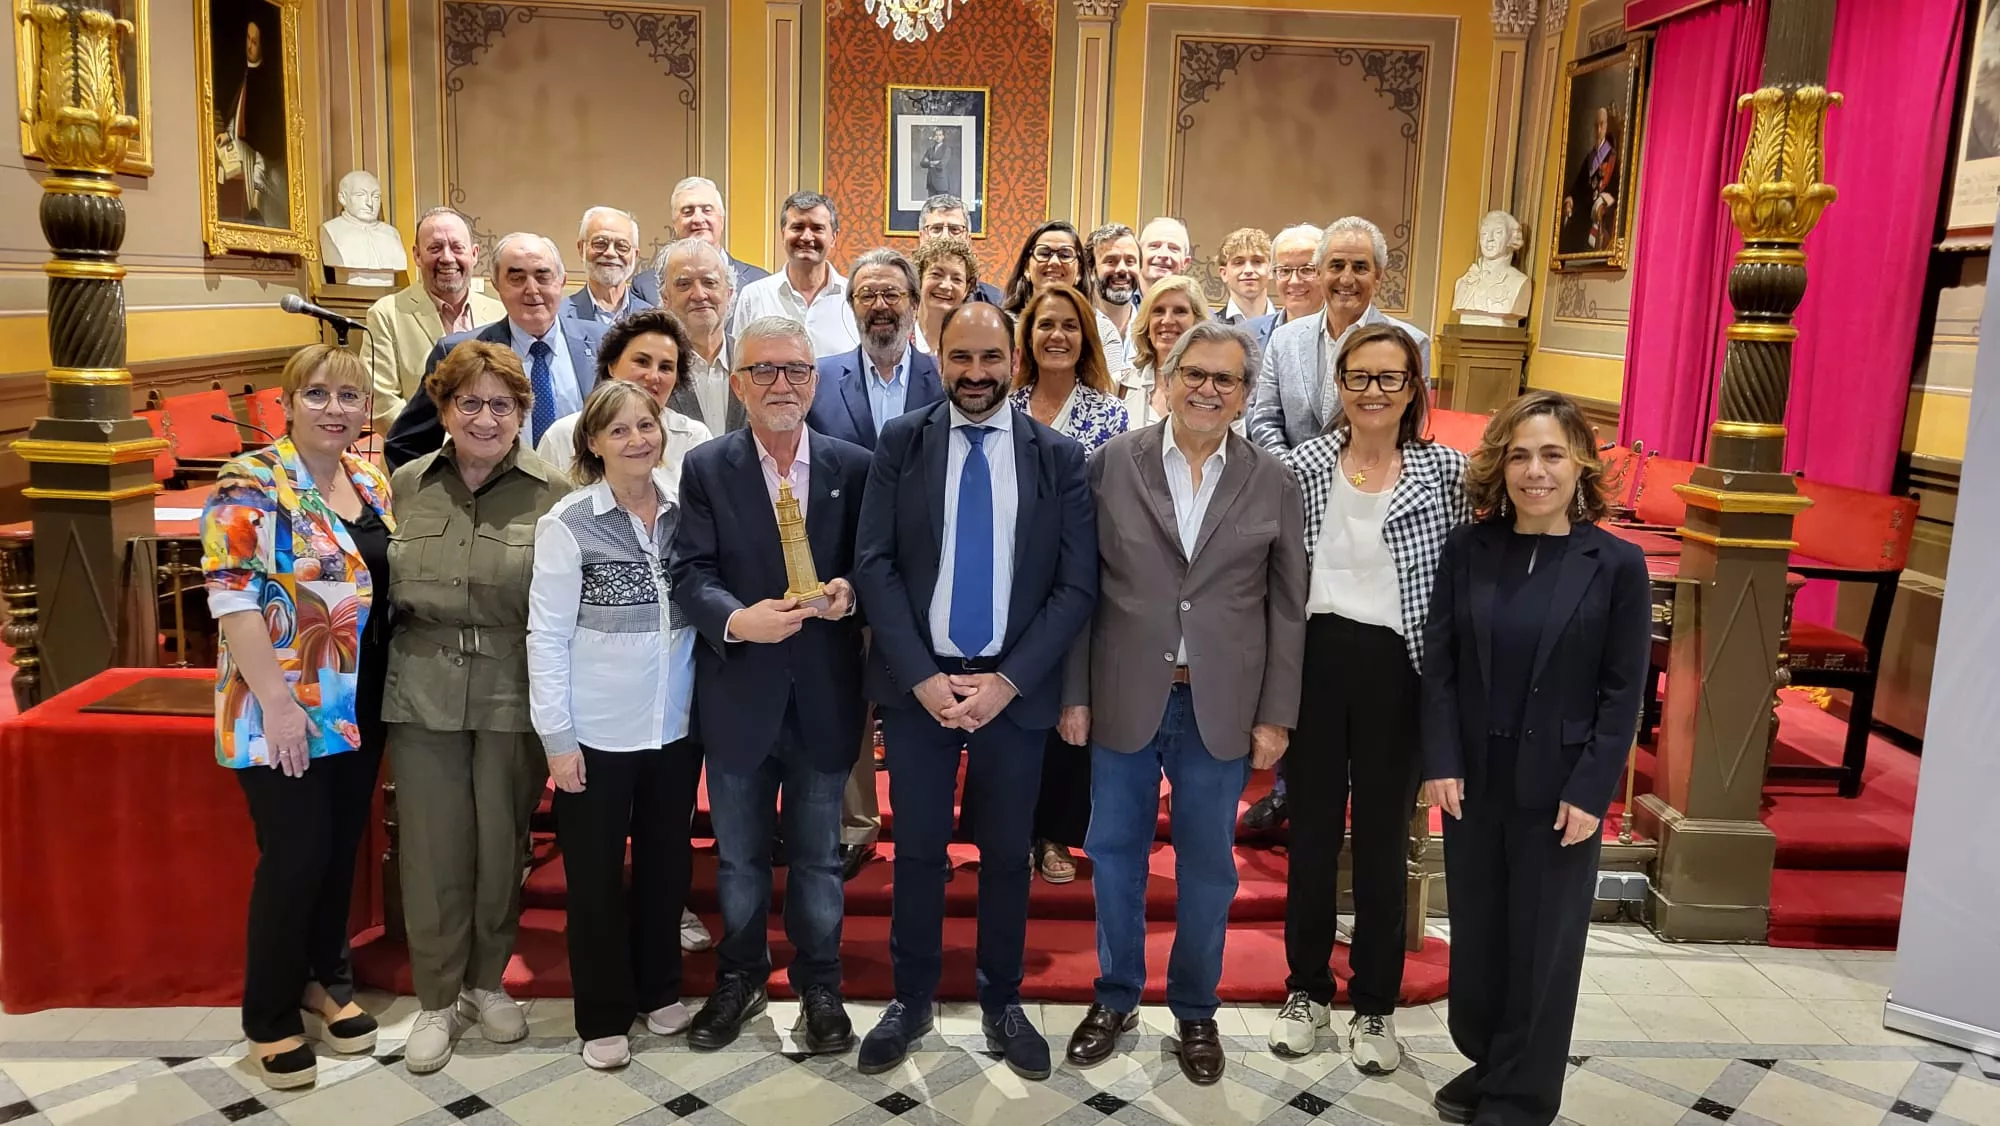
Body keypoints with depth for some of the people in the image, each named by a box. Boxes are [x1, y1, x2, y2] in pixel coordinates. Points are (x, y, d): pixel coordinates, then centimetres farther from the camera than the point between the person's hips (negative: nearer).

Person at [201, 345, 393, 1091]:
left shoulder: (372, 482, 9)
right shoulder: (251, 485, -12)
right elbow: (232, 596, -17)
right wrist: (276, 702, -21)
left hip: (361, 707, 6)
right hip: (286, 711, -6)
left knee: (342, 847, 14)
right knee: (296, 856, -2)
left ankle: (325, 981, 32)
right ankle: (270, 1020, 15)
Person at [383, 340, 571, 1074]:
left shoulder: (553, 495, -3)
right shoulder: (405, 487, 6)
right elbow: (381, 585, 15)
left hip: (515, 700, -2)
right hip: (423, 696, 2)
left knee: (501, 846, 10)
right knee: (433, 849, 7)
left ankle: (487, 980, 32)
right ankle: (437, 999, 24)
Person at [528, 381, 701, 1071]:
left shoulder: (684, 514, 1)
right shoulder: (568, 523, -10)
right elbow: (547, 635, -9)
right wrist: (556, 736, -11)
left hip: (676, 727, 4)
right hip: (597, 733, -4)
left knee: (667, 864, 16)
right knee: (596, 876, 9)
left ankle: (659, 989, 36)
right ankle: (604, 1015, 26)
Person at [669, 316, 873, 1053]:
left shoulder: (854, 467, 0)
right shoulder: (705, 468, -2)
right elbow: (691, 575, -11)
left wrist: (851, 590, -19)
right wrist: (738, 619, -29)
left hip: (824, 697, 0)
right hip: (739, 696, 0)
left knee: (818, 855, 15)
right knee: (739, 856, 17)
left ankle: (819, 985, 33)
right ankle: (739, 978, 37)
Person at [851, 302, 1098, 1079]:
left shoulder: (1059, 457, 0)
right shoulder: (900, 444, 1)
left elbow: (1077, 586, -3)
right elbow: (874, 567, -3)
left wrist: (1008, 680, -12)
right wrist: (921, 676, -12)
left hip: (1015, 688, 0)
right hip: (917, 684, 0)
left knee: (1007, 854, 12)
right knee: (918, 851, 10)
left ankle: (1002, 1003, 31)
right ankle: (911, 999, 29)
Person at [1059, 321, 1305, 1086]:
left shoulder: (1273, 483, 0)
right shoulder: (1114, 463, -2)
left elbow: (1287, 608, 2)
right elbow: (1081, 587, 0)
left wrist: (1275, 715, -1)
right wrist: (1074, 695, -2)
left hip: (1221, 706, 0)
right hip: (1125, 698, 0)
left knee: (1207, 866, 12)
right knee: (1115, 852, 12)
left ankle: (1195, 1012, 31)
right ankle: (1116, 997, 33)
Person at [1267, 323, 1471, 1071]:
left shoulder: (1445, 470, -2)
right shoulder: (1304, 466, 1)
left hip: (1396, 669, -1)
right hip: (1315, 660, 1)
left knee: (1384, 837, 9)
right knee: (1312, 828, 12)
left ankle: (1375, 1003, 25)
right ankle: (1306, 988, 28)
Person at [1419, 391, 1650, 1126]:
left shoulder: (1617, 565, -6)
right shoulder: (1467, 550, 0)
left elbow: (1623, 691, -6)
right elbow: (1438, 664, 0)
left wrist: (1590, 792, -11)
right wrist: (1440, 762, -7)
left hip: (1559, 787, -2)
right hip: (1472, 778, 3)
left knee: (1541, 940, 8)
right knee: (1475, 929, 14)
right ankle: (1484, 1063, 35)